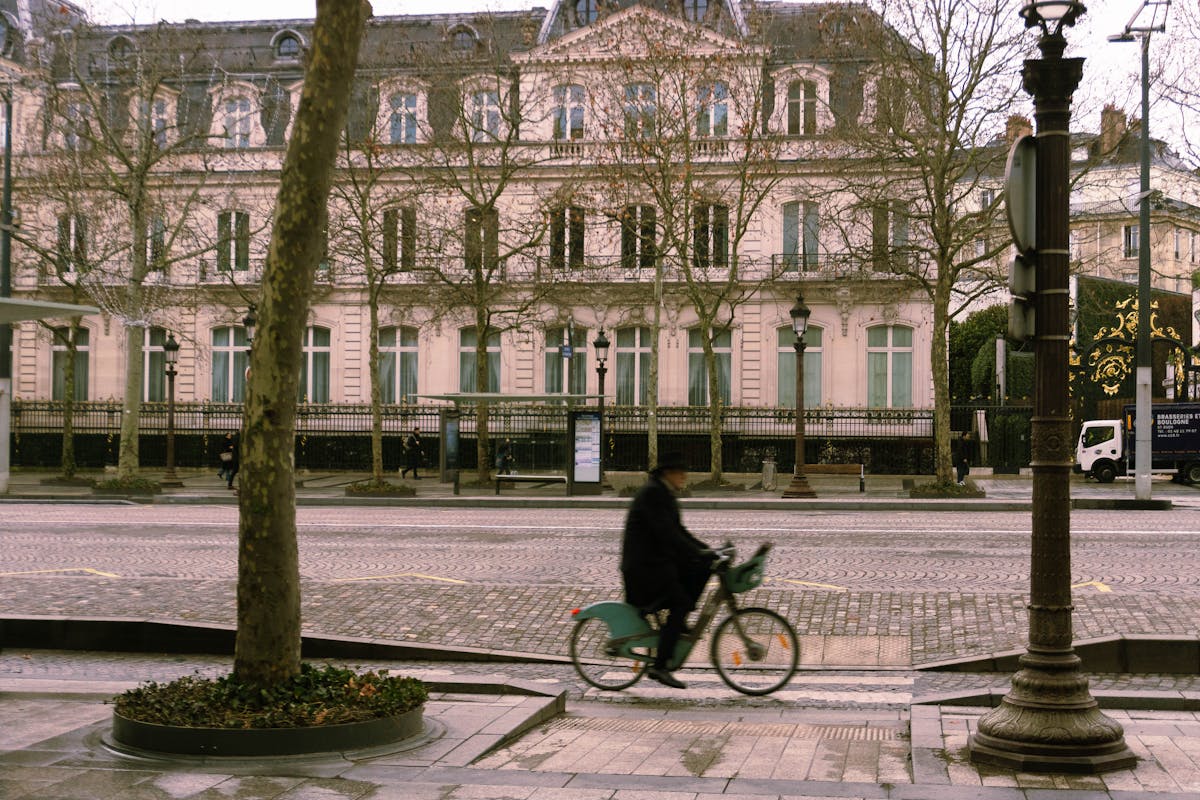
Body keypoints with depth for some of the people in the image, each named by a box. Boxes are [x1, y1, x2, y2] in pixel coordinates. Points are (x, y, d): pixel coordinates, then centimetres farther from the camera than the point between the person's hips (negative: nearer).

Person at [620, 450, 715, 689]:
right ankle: (660, 666, -13)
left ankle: (678, 621, 5)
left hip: (660, 560, 9)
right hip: (643, 565, -9)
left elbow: (678, 531, 17)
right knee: (680, 604, -16)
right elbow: (666, 532, -25)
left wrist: (709, 550, 7)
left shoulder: (665, 495, 16)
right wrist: (698, 553, -29)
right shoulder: (651, 493, -15)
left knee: (703, 567, -1)